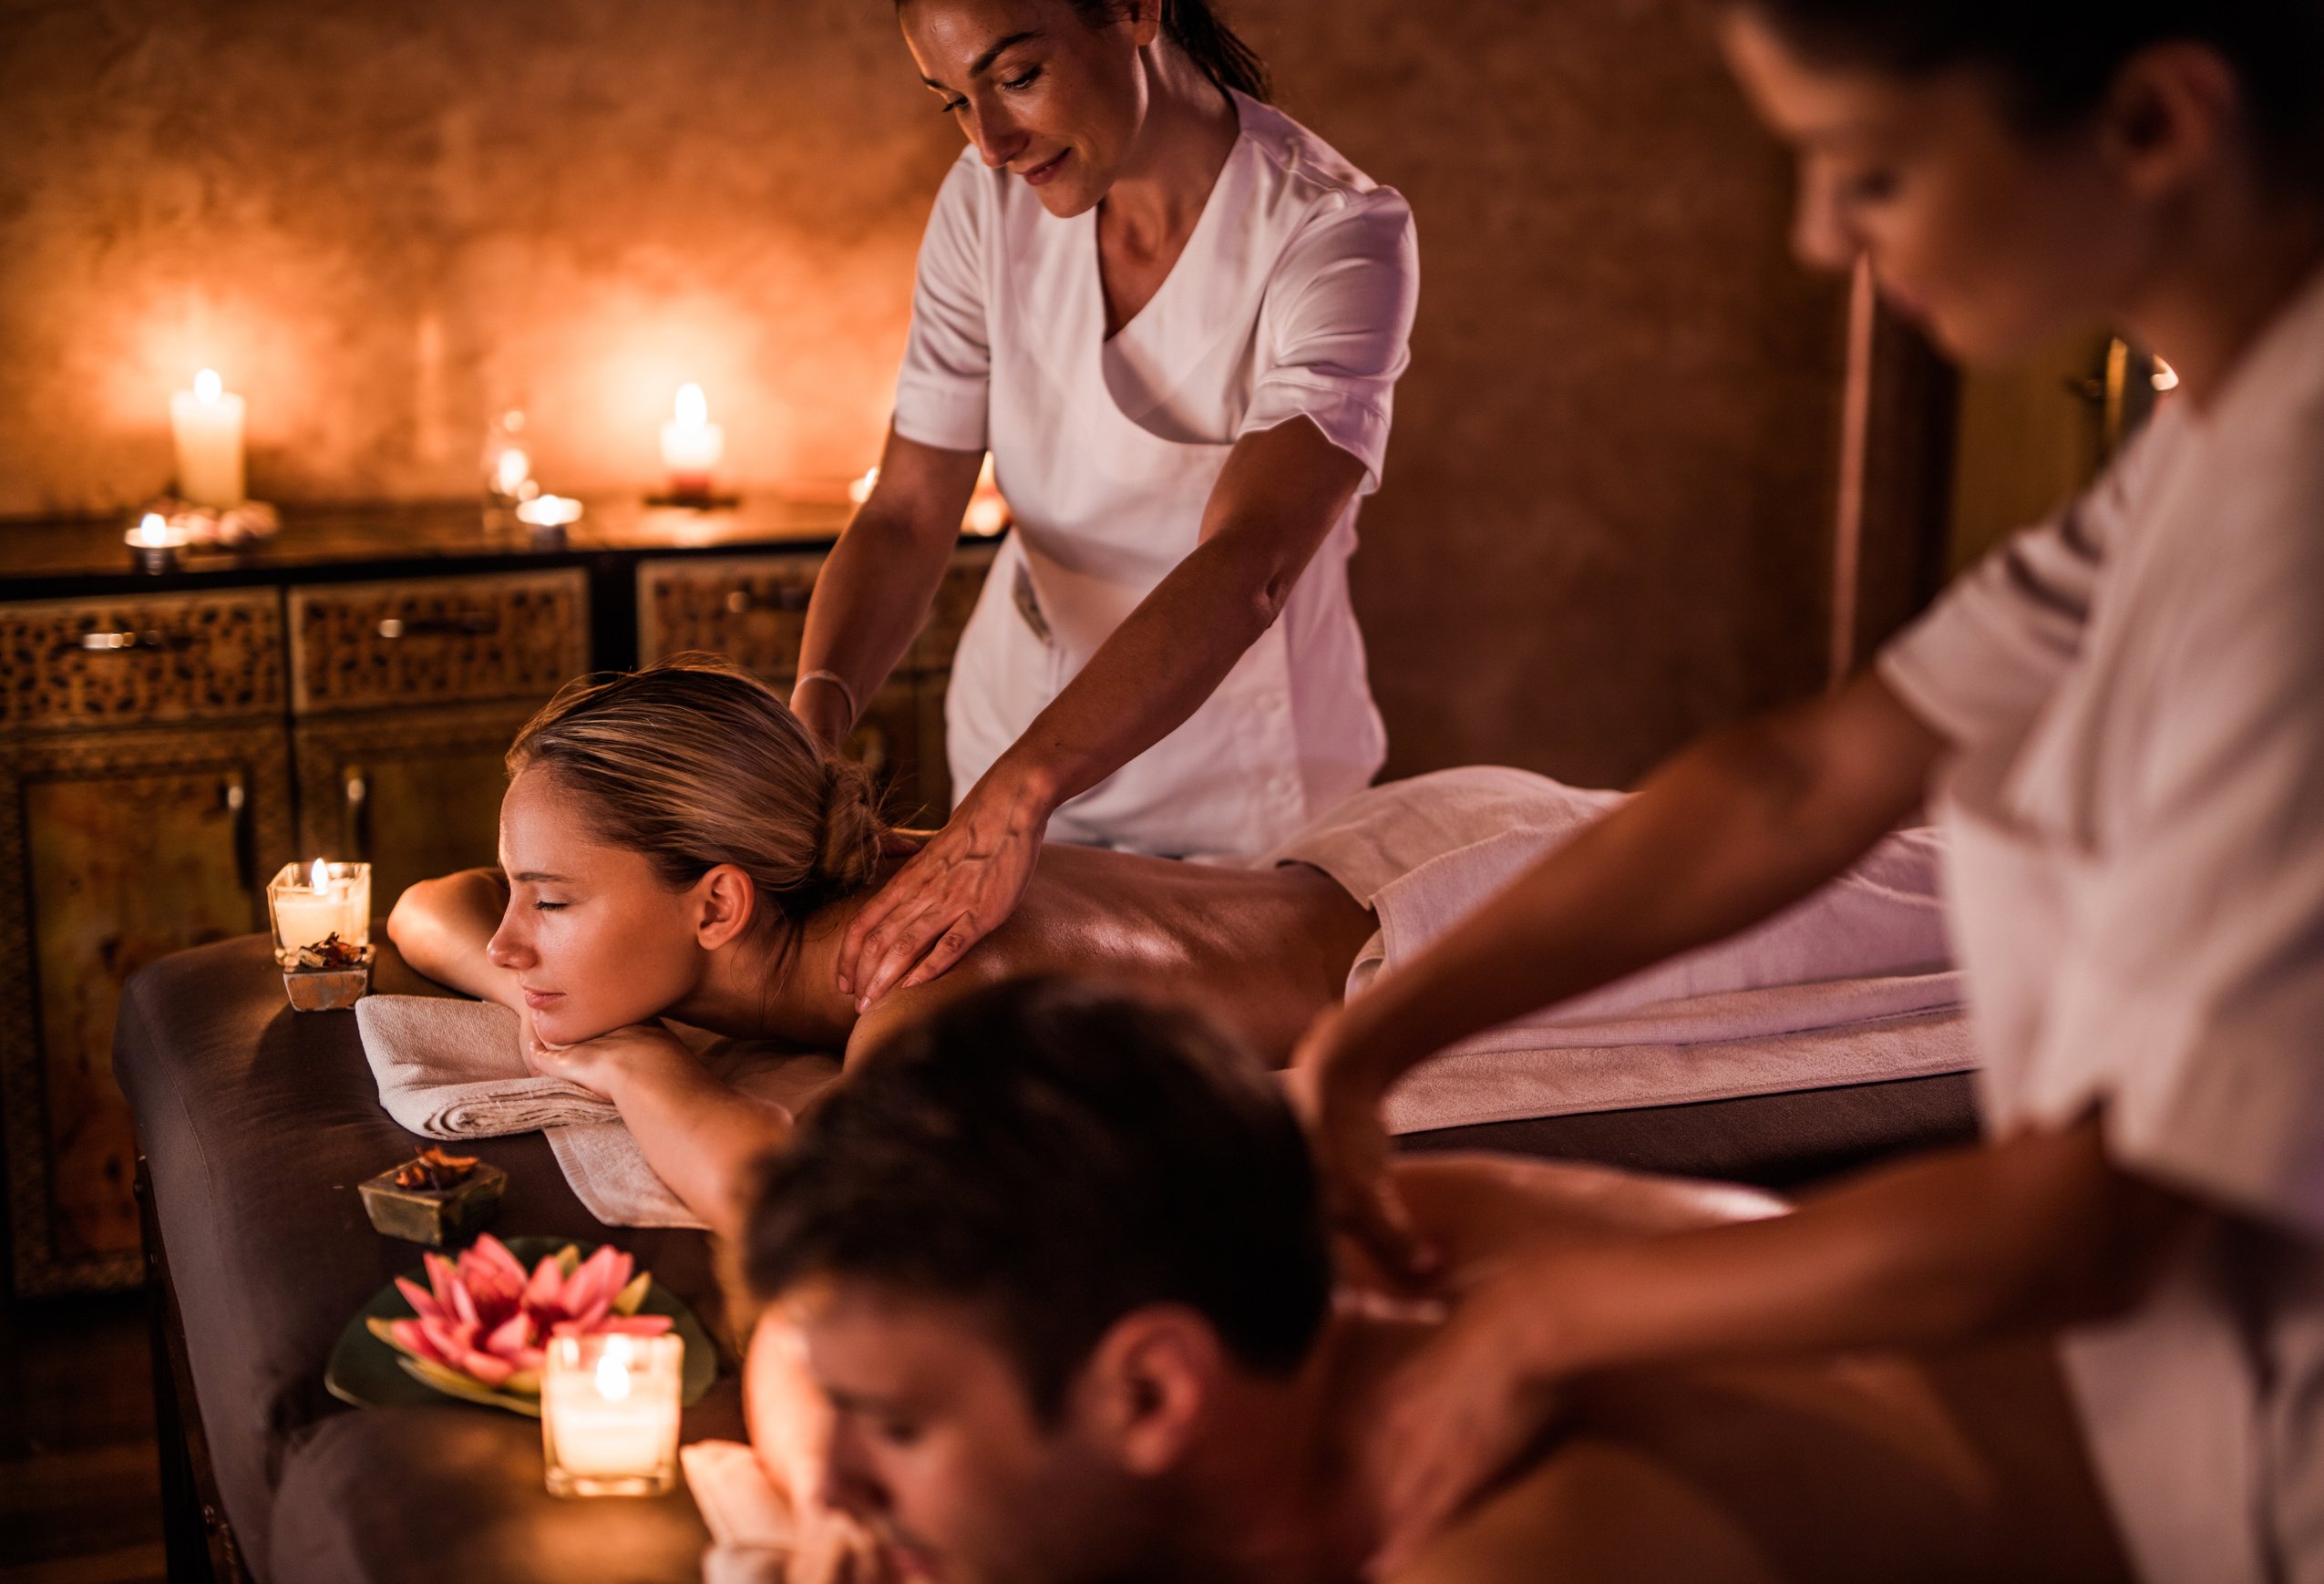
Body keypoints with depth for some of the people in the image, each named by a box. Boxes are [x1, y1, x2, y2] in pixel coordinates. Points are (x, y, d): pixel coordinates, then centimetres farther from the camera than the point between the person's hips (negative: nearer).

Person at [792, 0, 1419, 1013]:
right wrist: (810, 715, -31)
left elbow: (1246, 566, -39)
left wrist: (1016, 796, -52)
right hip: (1012, 756, 4)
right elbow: (906, 517, -11)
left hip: (1241, 794, -4)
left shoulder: (1337, 236, -25)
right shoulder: (989, 200, -10)